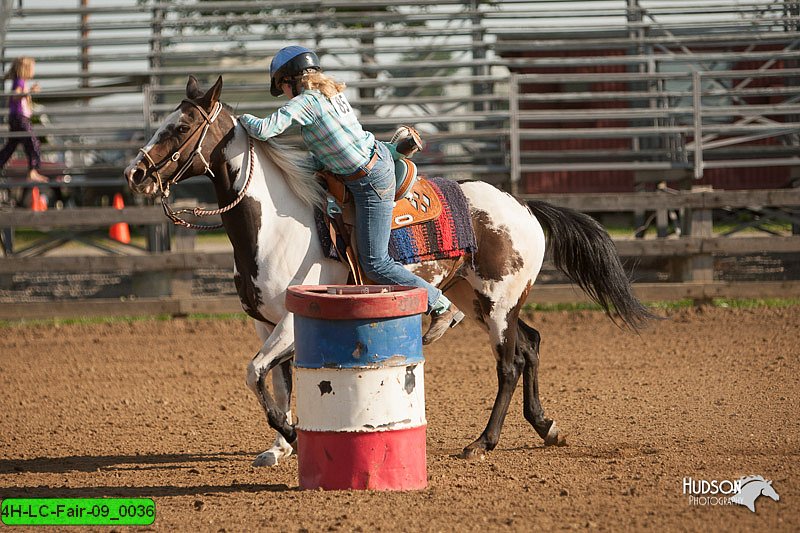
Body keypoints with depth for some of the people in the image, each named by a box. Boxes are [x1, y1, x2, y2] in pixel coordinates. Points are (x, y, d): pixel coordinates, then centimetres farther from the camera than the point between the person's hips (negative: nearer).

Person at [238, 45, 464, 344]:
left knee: (374, 263, -6)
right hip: (378, 158, 10)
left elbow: (263, 131, -21)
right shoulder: (332, 93, 9)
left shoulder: (304, 103, -17)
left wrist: (244, 119, -2)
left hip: (370, 182, -10)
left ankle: (443, 308, -1)